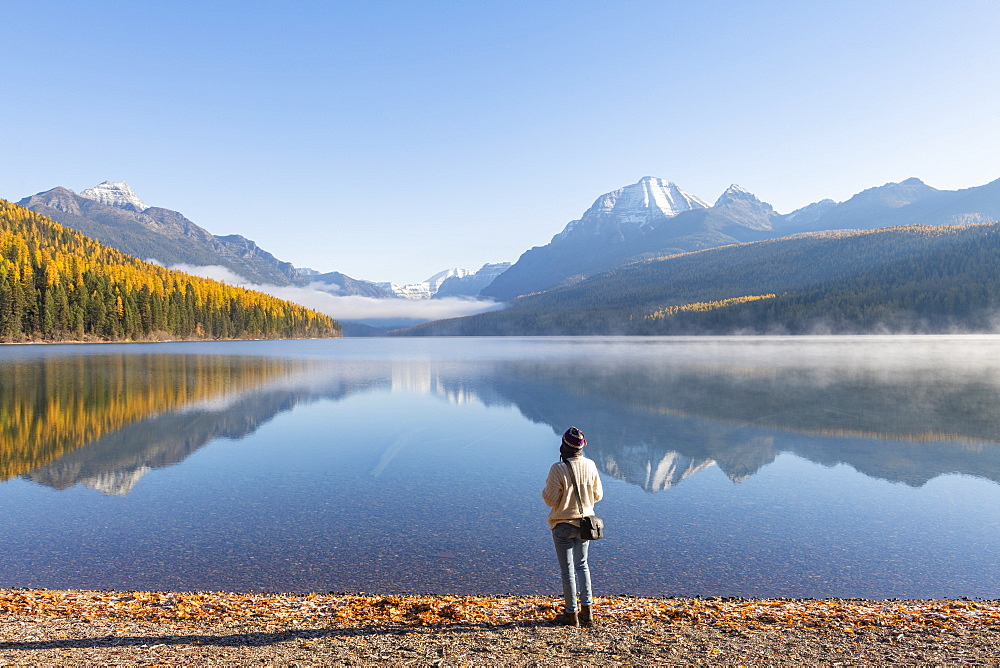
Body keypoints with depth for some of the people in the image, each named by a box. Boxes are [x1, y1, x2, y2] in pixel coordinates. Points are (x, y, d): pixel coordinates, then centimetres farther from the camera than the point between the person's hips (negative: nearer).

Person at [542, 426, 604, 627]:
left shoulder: (558, 469, -21)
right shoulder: (590, 465, -7)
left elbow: (550, 499, -16)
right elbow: (597, 495, 3)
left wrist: (546, 489, 3)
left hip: (563, 525, -5)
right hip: (584, 522, 5)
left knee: (567, 569, 7)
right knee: (582, 565, 21)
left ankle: (571, 613, 18)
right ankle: (586, 610, 24)